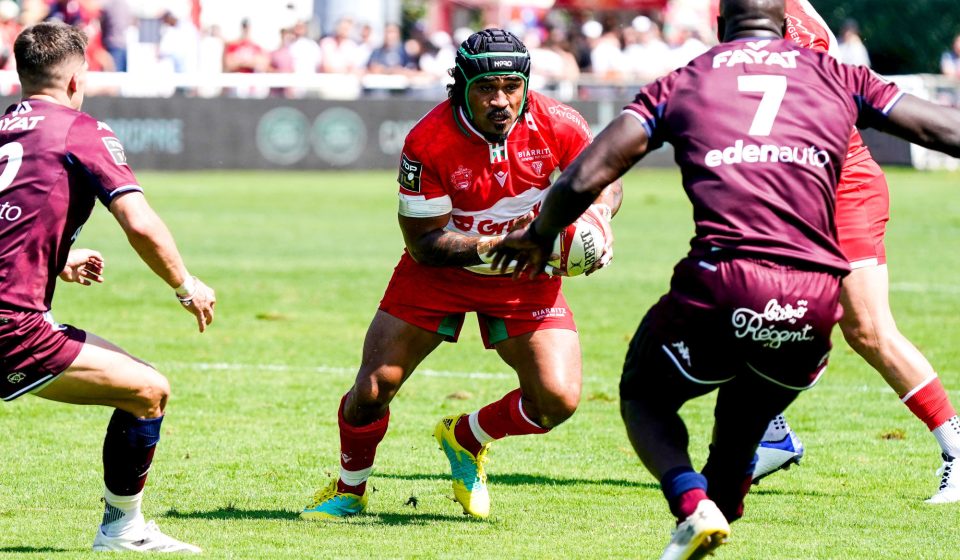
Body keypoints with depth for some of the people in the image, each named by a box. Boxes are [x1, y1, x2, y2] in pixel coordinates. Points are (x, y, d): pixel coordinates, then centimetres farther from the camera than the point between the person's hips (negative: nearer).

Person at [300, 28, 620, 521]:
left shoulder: (557, 126, -20)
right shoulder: (428, 142, -26)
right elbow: (422, 242, -21)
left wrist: (599, 213, -23)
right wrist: (486, 247, -37)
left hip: (523, 279, 2)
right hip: (439, 272, -1)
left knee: (558, 400, -14)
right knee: (372, 391, -8)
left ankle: (465, 438, 18)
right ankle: (348, 490, 23)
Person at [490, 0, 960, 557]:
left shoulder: (681, 84, 15)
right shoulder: (837, 78, 18)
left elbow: (585, 179, 10)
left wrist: (539, 236, 28)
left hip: (722, 282, -2)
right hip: (816, 301, 2)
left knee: (644, 397, 23)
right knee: (744, 422, 29)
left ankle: (693, 504, -4)